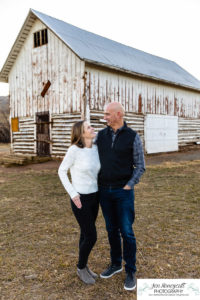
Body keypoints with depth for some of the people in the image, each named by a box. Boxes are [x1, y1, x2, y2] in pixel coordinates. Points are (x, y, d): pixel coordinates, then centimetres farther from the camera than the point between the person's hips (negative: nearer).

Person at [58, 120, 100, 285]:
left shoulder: (96, 149, 0)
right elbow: (62, 171, -9)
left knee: (86, 234, 17)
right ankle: (81, 268, 26)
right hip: (80, 199, -6)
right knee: (91, 237, 0)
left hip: (93, 197, 7)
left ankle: (84, 266, 37)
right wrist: (73, 194, -15)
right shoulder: (74, 149, -20)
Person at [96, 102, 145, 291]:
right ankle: (115, 264, 33)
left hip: (123, 191, -4)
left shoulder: (133, 137, -7)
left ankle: (130, 272, 18)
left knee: (126, 232, 0)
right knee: (112, 229, 14)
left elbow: (140, 166, -4)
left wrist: (128, 186, -13)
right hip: (104, 190, 4)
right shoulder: (101, 135, 4)